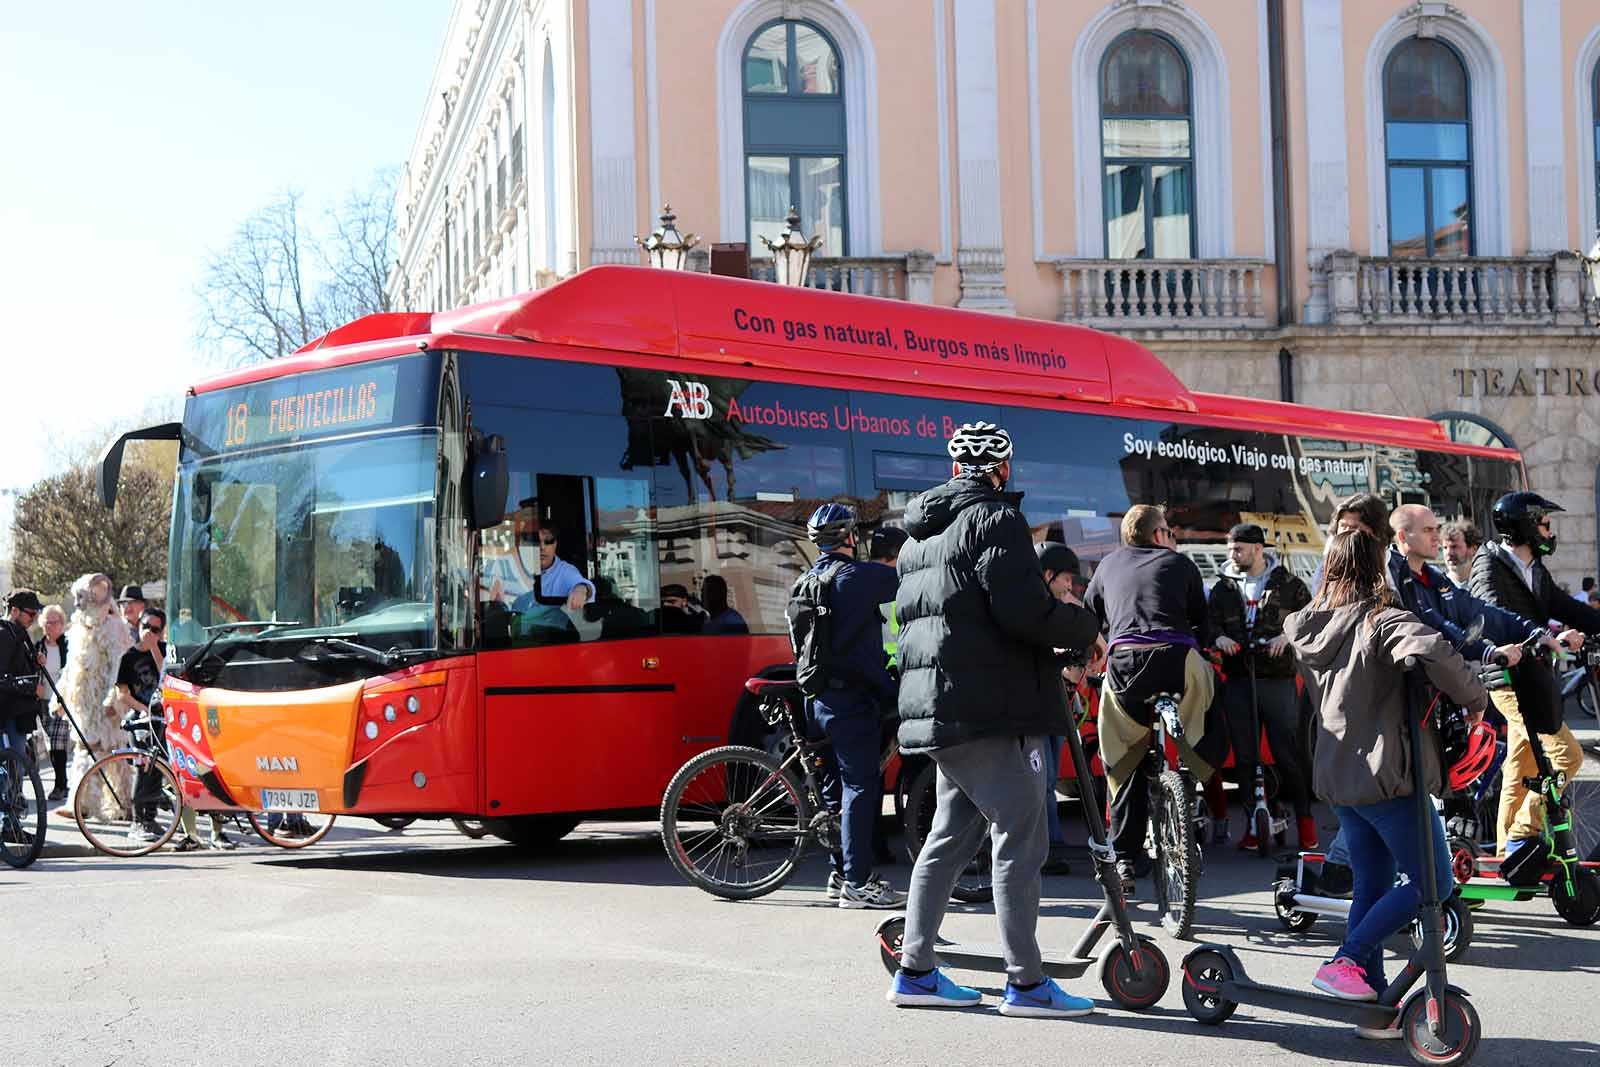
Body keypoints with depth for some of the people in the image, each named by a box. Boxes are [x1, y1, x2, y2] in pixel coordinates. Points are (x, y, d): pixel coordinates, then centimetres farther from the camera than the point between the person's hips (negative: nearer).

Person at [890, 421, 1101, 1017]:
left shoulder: (921, 533, 19)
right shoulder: (994, 517, -9)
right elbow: (1024, 610, -21)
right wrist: (1085, 630, -3)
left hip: (938, 707, 9)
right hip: (993, 707, -9)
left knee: (951, 837, 15)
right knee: (1020, 840, -5)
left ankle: (915, 972, 16)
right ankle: (1026, 983, -3)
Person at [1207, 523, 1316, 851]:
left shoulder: (1288, 584, 5)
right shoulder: (1223, 587, 14)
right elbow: (1210, 621, 11)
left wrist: (1288, 636, -13)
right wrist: (1219, 637, -11)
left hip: (1278, 679, -3)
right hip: (1238, 680, 3)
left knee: (1288, 751, -5)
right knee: (1244, 755, 4)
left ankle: (1304, 817, 9)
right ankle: (1254, 821, 11)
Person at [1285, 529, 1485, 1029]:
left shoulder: (1309, 626, 7)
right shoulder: (1383, 620, -15)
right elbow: (1431, 651, -33)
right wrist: (1474, 698, -19)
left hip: (1338, 775, 8)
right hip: (1386, 773, -8)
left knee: (1371, 885, 14)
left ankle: (1374, 1000, 14)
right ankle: (1344, 962, -6)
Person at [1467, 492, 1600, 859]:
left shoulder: (1535, 569, 15)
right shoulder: (1490, 565, -12)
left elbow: (1562, 606, 14)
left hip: (1535, 676, 9)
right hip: (1511, 677, -9)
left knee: (1519, 772, 12)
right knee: (1565, 753, -14)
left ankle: (1510, 853, 19)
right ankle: (1524, 834, -6)